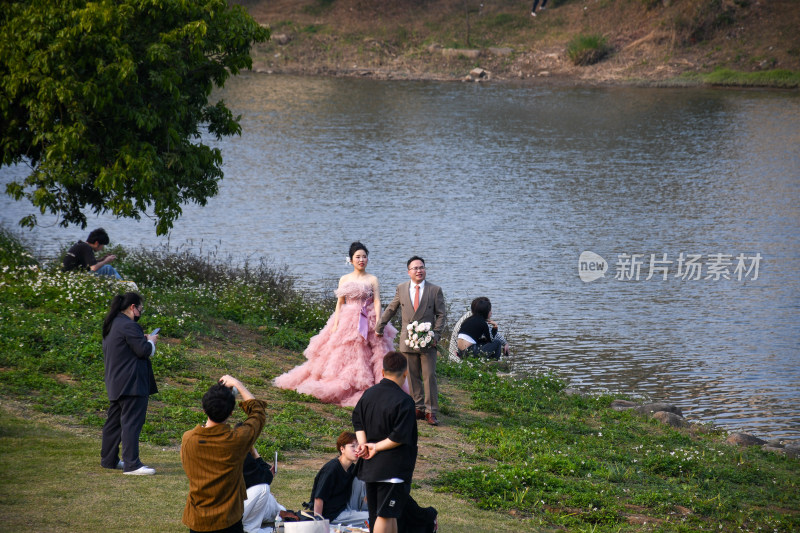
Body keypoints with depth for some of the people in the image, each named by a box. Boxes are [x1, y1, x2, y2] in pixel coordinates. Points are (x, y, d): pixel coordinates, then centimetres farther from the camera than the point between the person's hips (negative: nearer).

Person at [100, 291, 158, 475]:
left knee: (114, 421, 17)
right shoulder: (128, 326, -18)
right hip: (132, 384, -10)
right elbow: (143, 350, -20)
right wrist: (151, 341, 0)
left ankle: (108, 459, 25)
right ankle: (132, 464, -13)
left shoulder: (111, 325, 14)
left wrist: (142, 340, 17)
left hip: (116, 383, 10)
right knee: (132, 422, -10)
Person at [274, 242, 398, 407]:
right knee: (341, 354, 2)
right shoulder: (344, 279, 11)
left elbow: (377, 302, -4)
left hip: (367, 323, -3)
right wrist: (335, 324, 1)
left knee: (364, 356, -8)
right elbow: (340, 303, 11)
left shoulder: (372, 280, 2)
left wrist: (378, 324, -15)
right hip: (346, 322, 3)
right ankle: (340, 389, 9)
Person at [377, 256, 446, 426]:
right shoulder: (401, 288, 7)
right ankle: (419, 408, 14)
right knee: (413, 377, 6)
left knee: (430, 376, -6)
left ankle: (431, 412, -2)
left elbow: (441, 315, 3)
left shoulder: (435, 290, 1)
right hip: (408, 340, 2)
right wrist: (379, 327, 20)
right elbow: (391, 309, 18)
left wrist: (436, 334, -9)